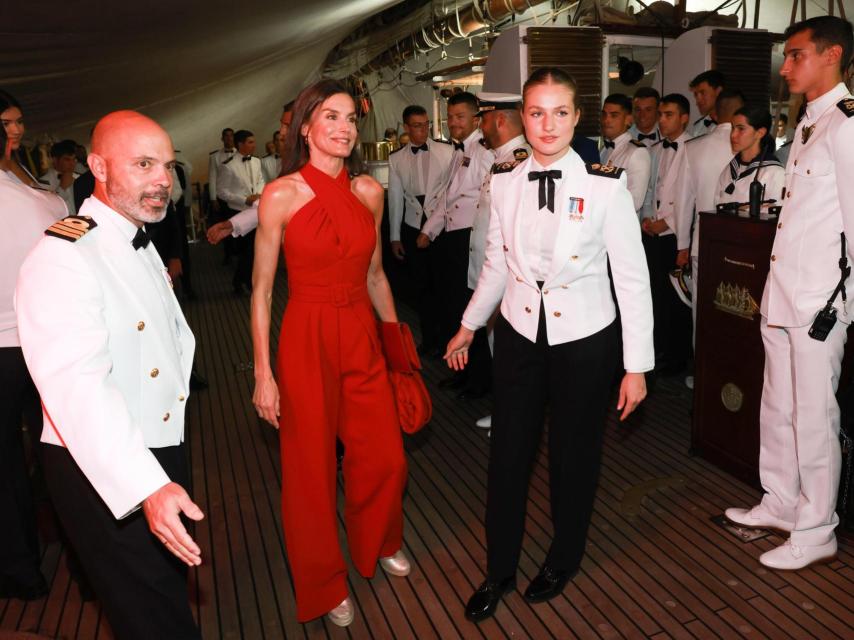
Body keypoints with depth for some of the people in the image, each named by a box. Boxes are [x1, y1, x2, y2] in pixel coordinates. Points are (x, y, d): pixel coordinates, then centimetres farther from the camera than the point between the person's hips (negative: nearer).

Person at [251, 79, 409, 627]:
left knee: (386, 458, 10)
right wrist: (263, 373, -8)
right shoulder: (281, 196, -8)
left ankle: (379, 544, 44)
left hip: (363, 336, 4)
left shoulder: (369, 192, 3)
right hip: (307, 339, -3)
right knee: (312, 469, 10)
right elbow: (262, 291, -6)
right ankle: (323, 583, 35)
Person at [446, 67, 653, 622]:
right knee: (508, 454, 9)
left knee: (574, 455, 13)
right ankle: (499, 571, 30)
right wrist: (469, 326, 18)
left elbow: (632, 277, -9)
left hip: (584, 338, -2)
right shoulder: (505, 183, -1)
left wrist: (637, 366, -9)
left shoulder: (606, 187, -12)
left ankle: (564, 559, 40)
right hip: (520, 333, 3)